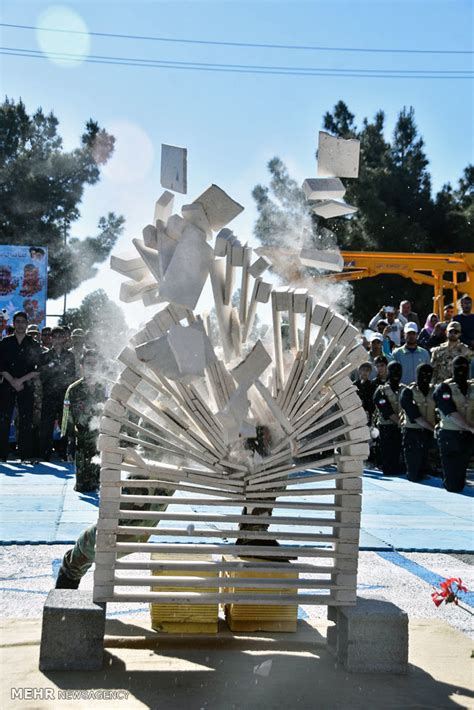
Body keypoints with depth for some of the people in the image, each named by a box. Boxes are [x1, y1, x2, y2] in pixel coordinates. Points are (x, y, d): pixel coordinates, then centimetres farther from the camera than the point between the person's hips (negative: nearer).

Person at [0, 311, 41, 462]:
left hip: (26, 387, 0)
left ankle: (26, 456, 0)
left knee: (26, 421, -3)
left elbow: (38, 370, 2)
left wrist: (21, 380, -9)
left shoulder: (34, 345, 8)